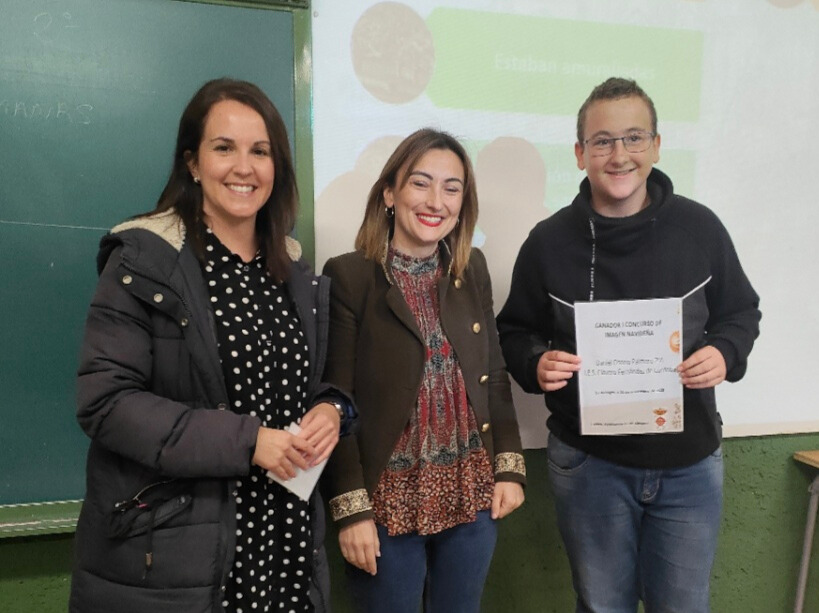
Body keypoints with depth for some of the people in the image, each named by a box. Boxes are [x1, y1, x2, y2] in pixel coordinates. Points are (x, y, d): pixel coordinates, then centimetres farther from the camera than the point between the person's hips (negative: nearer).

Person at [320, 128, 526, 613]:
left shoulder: (473, 269, 4)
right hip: (389, 497, -4)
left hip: (472, 491, 5)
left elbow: (494, 373, 9)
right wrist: (351, 508, -12)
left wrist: (510, 466, 4)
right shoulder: (349, 276, -11)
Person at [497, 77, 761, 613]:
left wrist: (725, 353, -13)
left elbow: (741, 311, 8)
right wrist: (535, 364, -19)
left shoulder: (700, 227, -4)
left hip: (690, 462, 1)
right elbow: (515, 331, 3)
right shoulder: (549, 241, -6)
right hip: (589, 463, -1)